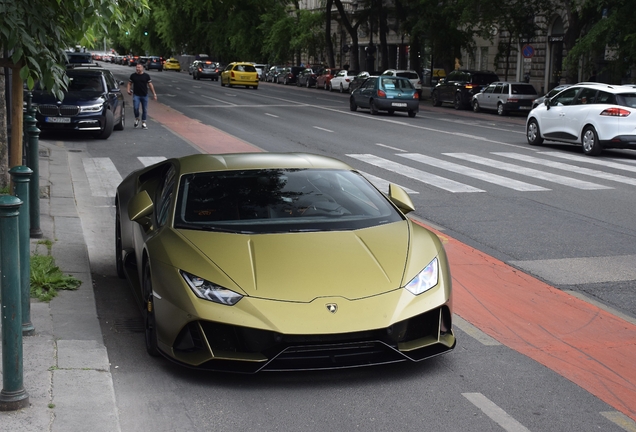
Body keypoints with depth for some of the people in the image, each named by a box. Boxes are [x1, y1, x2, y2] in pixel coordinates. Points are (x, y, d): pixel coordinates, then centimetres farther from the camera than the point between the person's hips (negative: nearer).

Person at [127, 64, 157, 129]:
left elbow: (150, 85, 5)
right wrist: (128, 90, -8)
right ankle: (136, 119, 10)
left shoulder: (146, 76, 2)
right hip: (136, 95, -1)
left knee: (145, 110, 5)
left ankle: (143, 123, 17)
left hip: (144, 95, 1)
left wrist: (154, 94, 1)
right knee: (135, 108, -16)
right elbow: (129, 83, 11)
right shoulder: (133, 76, 4)